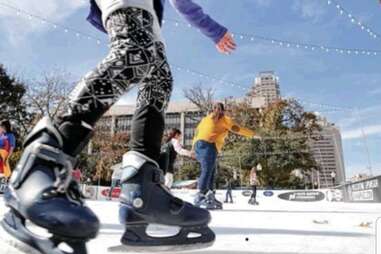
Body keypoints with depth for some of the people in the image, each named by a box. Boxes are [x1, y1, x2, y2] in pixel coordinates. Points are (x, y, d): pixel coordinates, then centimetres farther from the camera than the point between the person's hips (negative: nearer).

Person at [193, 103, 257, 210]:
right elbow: (238, 129, 13)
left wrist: (196, 147, 17)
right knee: (207, 170, -12)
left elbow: (197, 132, 21)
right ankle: (200, 197, -19)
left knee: (210, 170, 7)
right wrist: (253, 134, 24)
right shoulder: (224, 119, 13)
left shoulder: (205, 118, 29)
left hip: (198, 144, 7)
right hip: (208, 145, -6)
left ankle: (209, 195, -2)